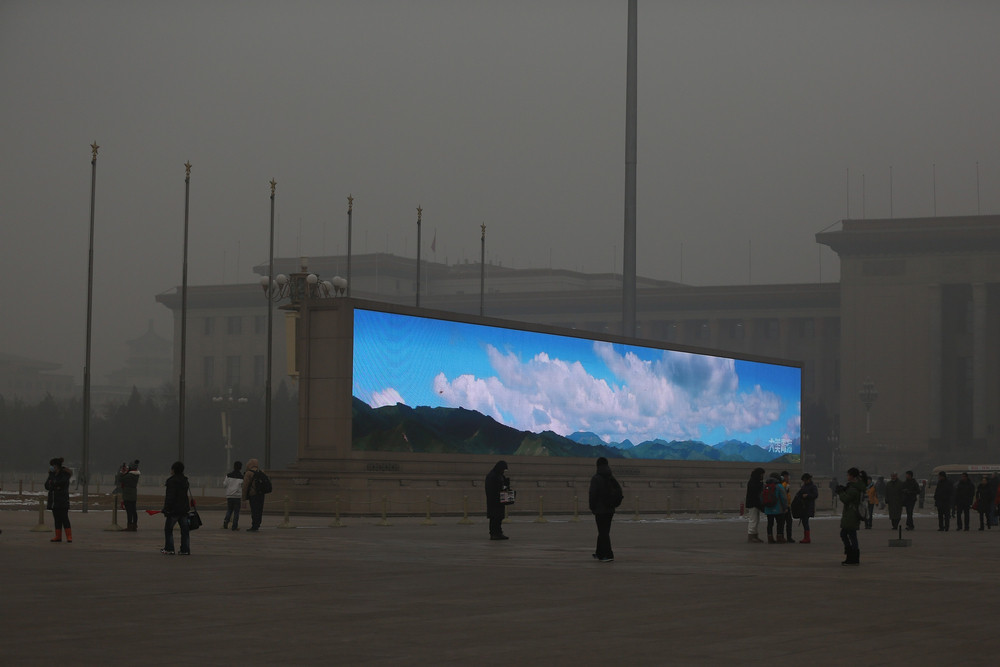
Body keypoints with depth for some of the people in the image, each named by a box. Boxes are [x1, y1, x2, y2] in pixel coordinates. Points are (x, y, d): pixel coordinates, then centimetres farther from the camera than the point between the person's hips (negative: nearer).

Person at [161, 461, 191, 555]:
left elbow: (170, 497, -17)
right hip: (184, 509, 7)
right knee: (185, 530, 6)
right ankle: (185, 550, 5)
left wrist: (166, 510, -15)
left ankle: (169, 549, 4)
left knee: (168, 529, 5)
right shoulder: (185, 481, 11)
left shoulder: (171, 481, -13)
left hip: (174, 509, -7)